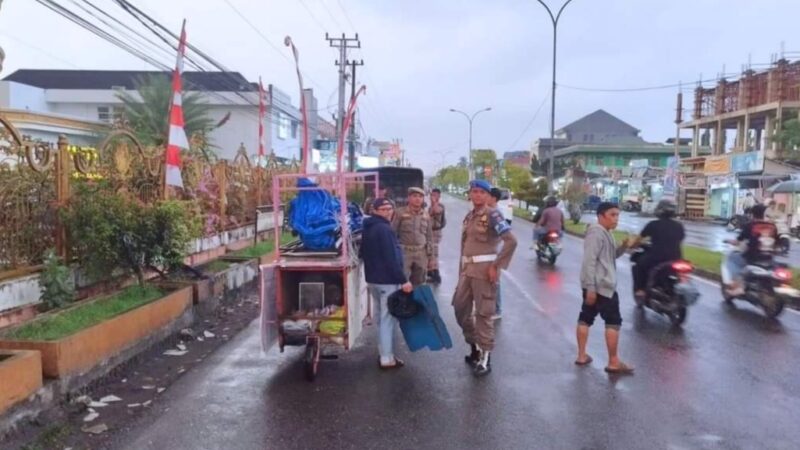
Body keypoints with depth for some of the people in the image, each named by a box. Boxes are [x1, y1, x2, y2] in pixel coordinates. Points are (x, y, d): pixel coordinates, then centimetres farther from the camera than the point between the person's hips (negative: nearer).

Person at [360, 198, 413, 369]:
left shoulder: (368, 228, 13)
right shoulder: (384, 229, -18)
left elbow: (363, 254, 21)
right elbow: (391, 258, -23)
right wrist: (403, 280, -21)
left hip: (373, 278, 10)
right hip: (387, 280, -10)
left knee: (381, 317, 17)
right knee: (388, 319, -4)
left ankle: (384, 354, 25)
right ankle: (387, 359, -1)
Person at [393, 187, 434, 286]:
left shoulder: (426, 215, 10)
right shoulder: (401, 213, -3)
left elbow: (429, 236, 15)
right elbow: (393, 232, -2)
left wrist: (430, 254, 11)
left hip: (421, 253, 4)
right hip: (404, 251, -4)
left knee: (418, 283, 10)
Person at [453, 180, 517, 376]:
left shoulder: (493, 215, -10)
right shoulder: (469, 216, 14)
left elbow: (511, 241, -18)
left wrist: (497, 266, -17)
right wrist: (461, 270, 15)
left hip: (484, 269, -8)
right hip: (467, 269, 8)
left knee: (483, 313, -1)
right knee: (460, 308, 14)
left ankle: (485, 357, 10)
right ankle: (474, 347, 32)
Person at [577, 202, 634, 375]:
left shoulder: (605, 233, 16)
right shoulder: (596, 233, -17)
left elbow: (610, 256, 23)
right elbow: (589, 261, -23)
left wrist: (624, 247, 4)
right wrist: (591, 287, -27)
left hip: (594, 285, 10)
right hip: (601, 285, -10)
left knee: (586, 318, 10)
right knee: (613, 321, -3)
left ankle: (582, 356, 16)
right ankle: (613, 362, 1)